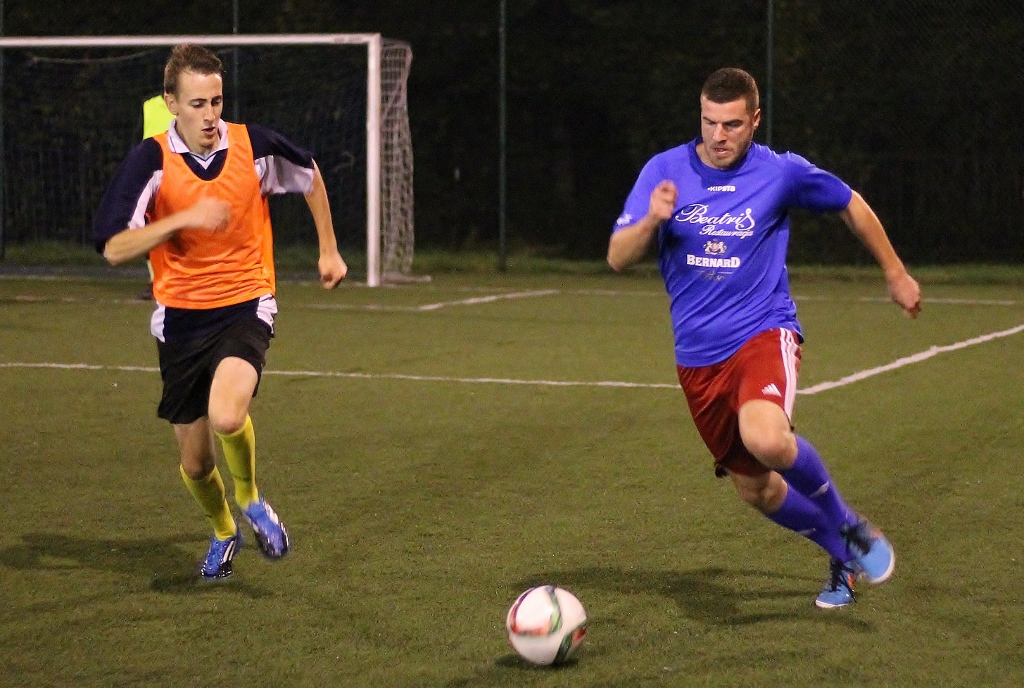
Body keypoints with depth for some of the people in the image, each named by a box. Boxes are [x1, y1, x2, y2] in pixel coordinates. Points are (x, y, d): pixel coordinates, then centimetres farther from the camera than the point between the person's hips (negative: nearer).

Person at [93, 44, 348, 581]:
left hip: (245, 306, -1)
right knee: (195, 463, 8)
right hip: (180, 316, 1)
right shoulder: (151, 161, -12)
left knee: (226, 416, -30)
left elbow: (310, 176, 15)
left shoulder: (255, 147, -8)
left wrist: (329, 250, 18)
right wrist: (184, 218, -32)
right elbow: (113, 248, -21)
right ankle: (223, 533, 42)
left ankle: (250, 500, 3)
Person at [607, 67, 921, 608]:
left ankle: (848, 525, -8)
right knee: (755, 489, 9)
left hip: (763, 334, -3)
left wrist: (896, 274, 20)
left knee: (765, 438, -34)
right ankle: (842, 556, 35)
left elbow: (851, 205, 14)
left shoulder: (782, 173, -4)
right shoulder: (665, 171, -2)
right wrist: (651, 221, -26)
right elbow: (618, 258, -6)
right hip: (697, 355, 4)